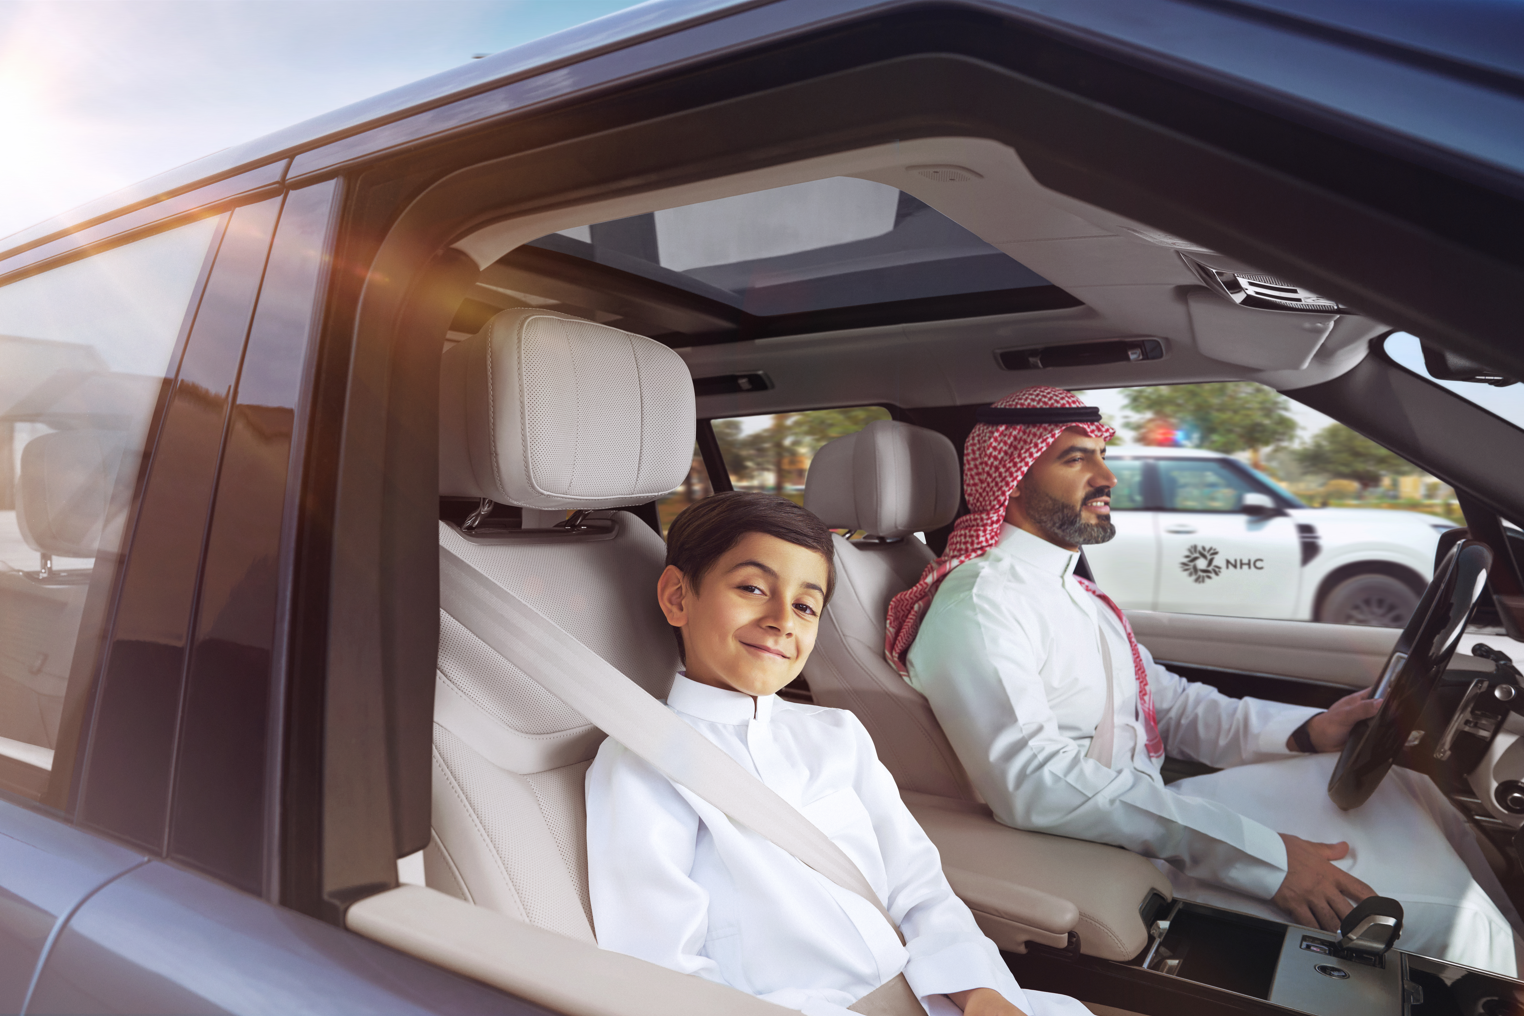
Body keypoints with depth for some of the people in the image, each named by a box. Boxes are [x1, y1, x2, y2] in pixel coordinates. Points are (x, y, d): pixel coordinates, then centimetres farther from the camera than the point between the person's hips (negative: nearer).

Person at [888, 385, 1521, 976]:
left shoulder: (1069, 589, 13)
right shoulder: (977, 605, -21)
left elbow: (1171, 703, 12)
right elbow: (1036, 784, -30)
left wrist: (1306, 731, -4)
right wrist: (1258, 854, -28)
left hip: (1150, 803, 9)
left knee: (1397, 782, 6)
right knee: (1442, 915, -10)